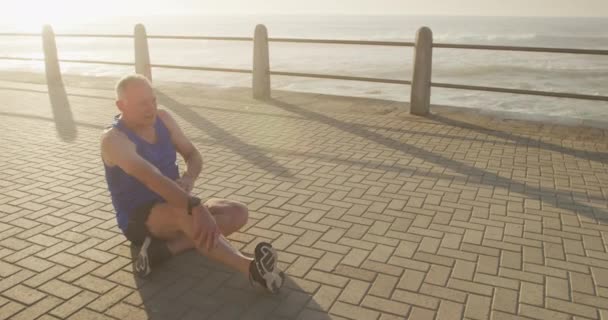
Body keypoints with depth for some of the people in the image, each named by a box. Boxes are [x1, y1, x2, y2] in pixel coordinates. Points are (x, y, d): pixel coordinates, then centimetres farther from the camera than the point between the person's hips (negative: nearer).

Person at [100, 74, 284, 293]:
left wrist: (189, 178, -22)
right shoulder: (113, 139, -19)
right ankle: (249, 267, -54)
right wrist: (195, 207, -49)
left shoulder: (162, 118, 2)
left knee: (238, 213, -14)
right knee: (185, 212, -40)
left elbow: (193, 155, 4)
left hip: (174, 207, 7)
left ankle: (163, 249, -27)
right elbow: (150, 177, -36)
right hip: (139, 220, -7)